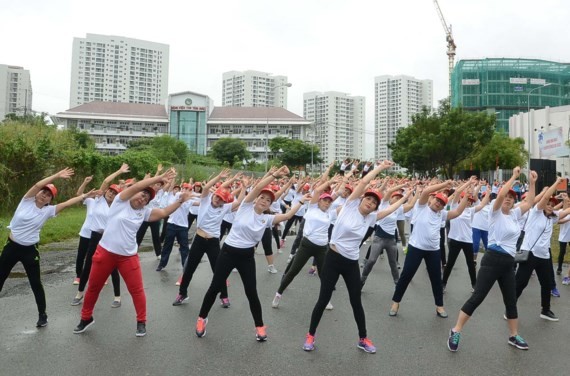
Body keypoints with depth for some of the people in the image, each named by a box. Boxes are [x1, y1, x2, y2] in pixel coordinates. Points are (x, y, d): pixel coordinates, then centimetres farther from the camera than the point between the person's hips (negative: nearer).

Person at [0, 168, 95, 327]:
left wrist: (86, 196, -10)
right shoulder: (27, 201, -6)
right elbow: (38, 185, -21)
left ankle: (42, 315, 19)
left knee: (36, 284, 5)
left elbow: (68, 203, -7)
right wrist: (57, 175, -27)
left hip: (30, 250, -1)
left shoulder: (48, 210, -4)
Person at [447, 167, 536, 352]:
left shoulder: (515, 214, 15)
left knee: (511, 300, 15)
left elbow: (529, 201, 20)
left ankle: (514, 336, 31)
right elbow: (500, 194, -20)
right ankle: (456, 331, -2)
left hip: (508, 263, 7)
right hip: (493, 259, -7)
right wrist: (514, 176, -14)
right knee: (477, 297, -8)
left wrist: (532, 182, 13)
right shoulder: (496, 212, -3)